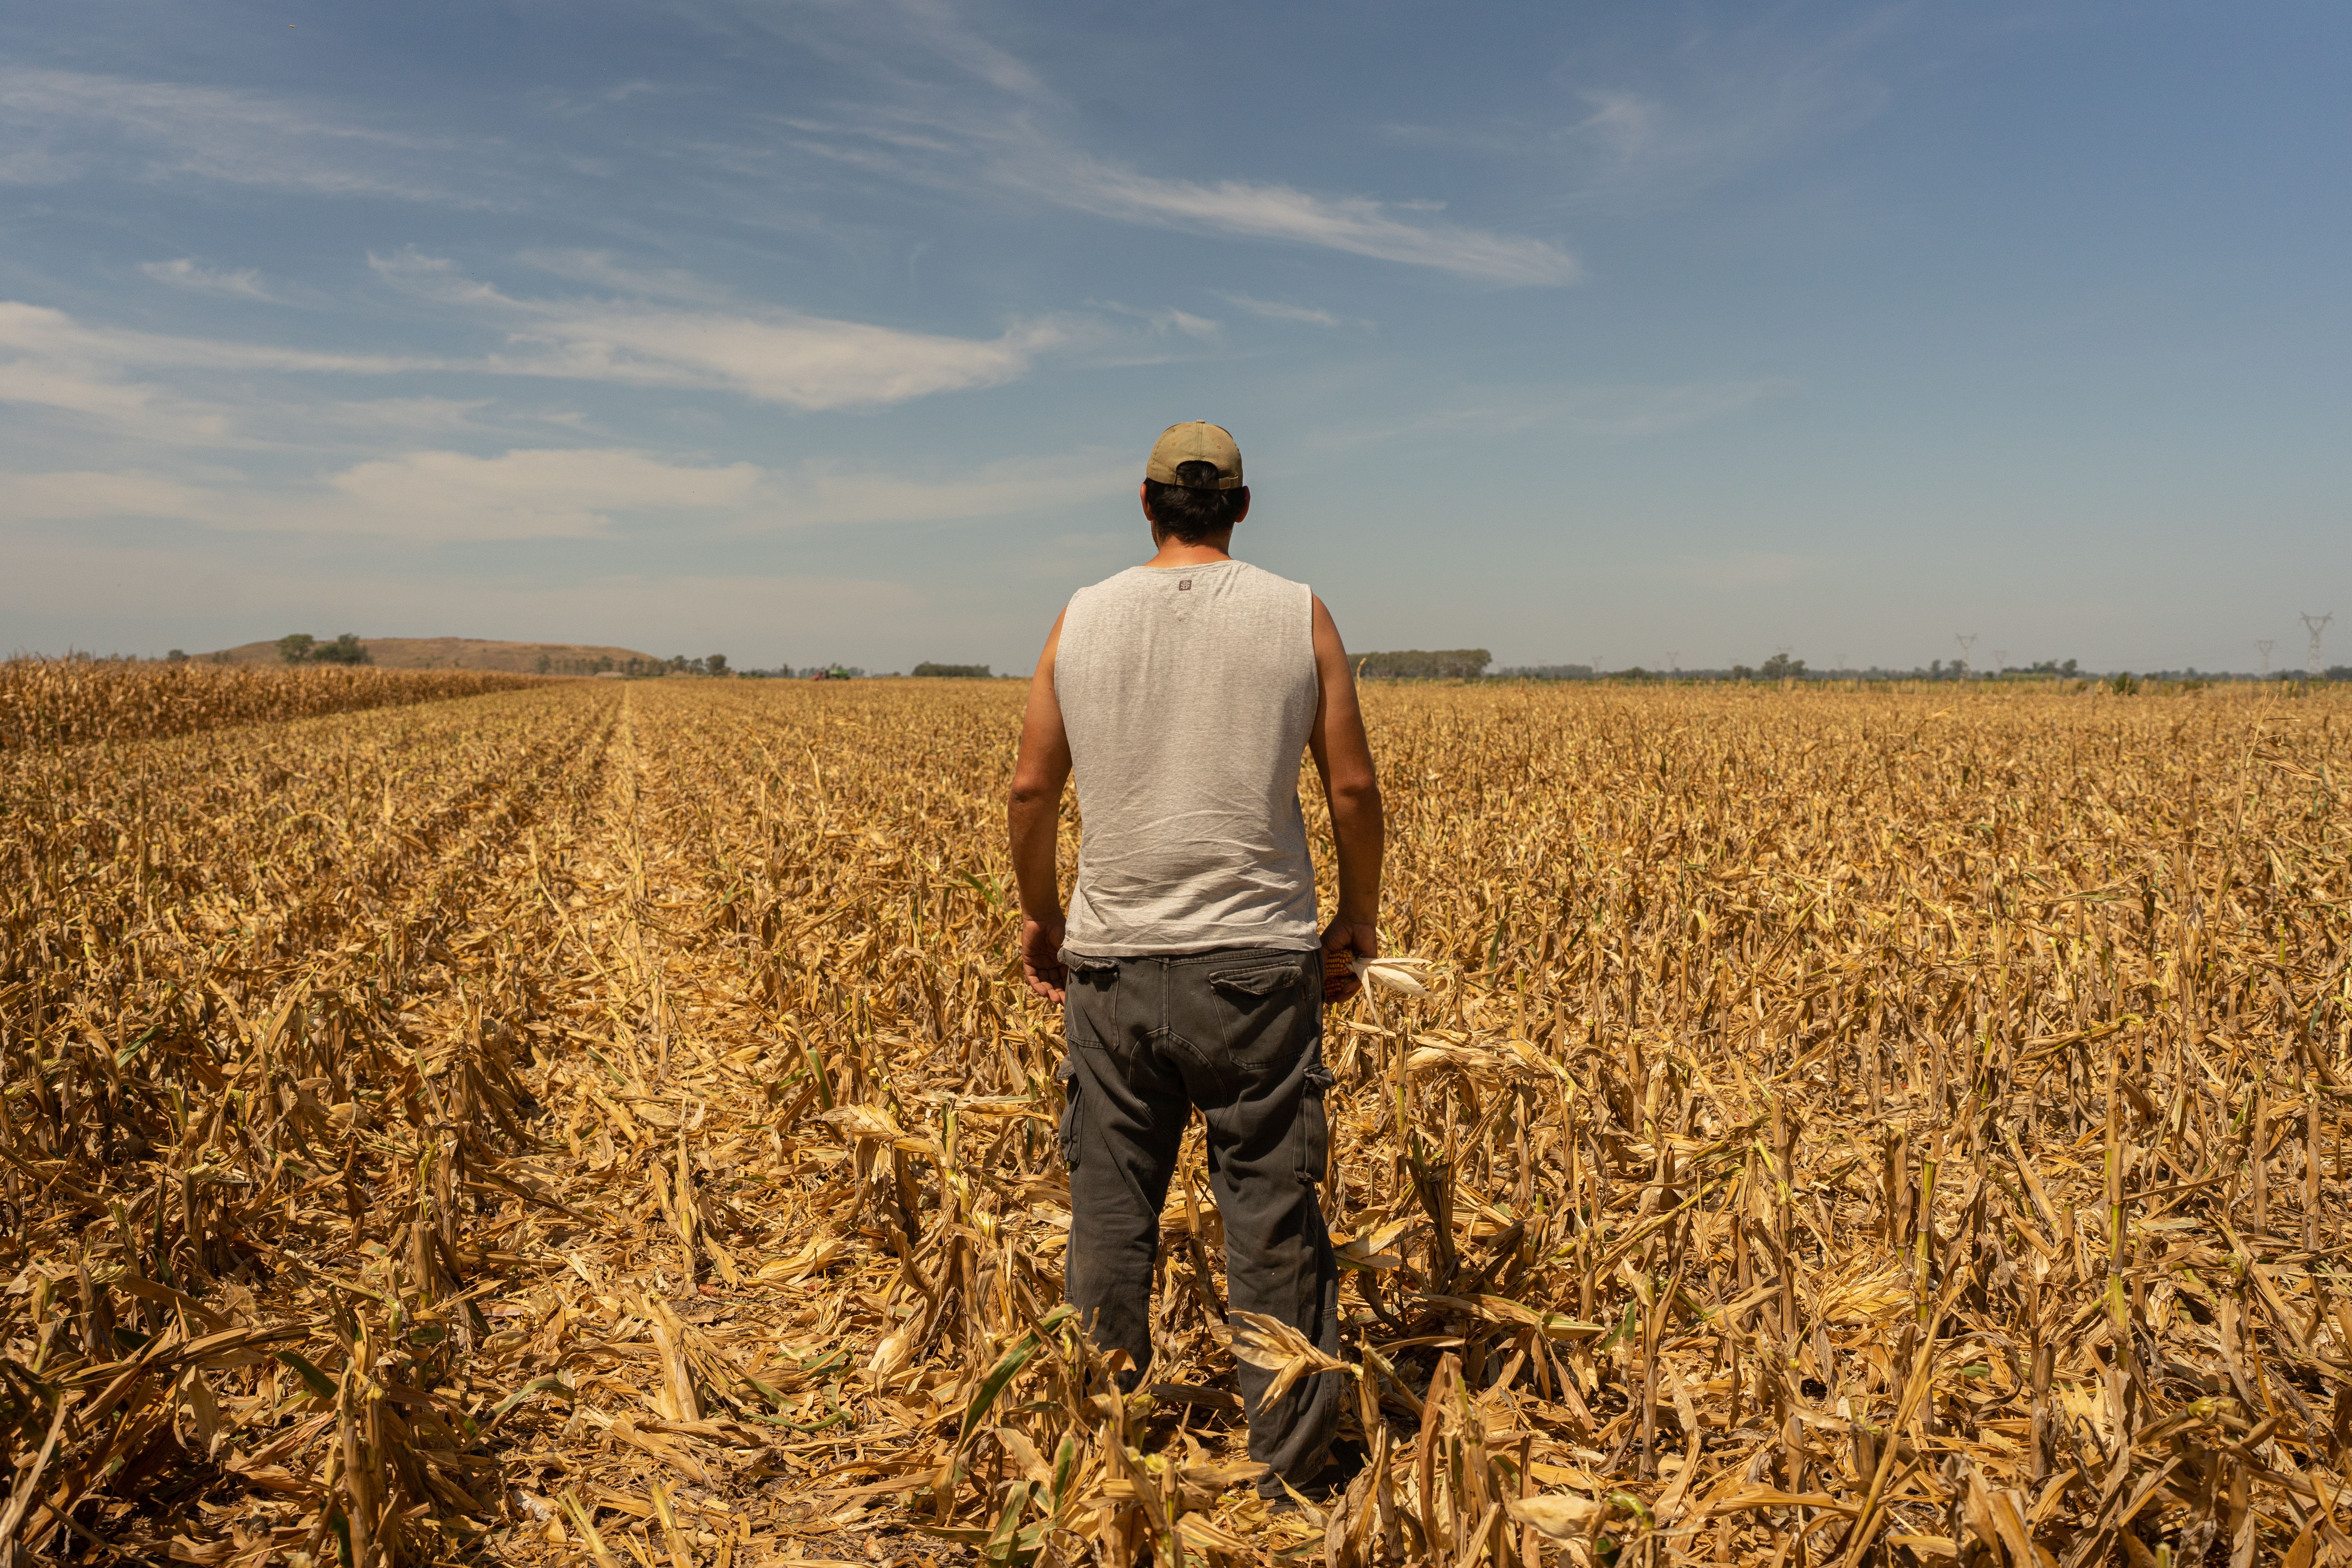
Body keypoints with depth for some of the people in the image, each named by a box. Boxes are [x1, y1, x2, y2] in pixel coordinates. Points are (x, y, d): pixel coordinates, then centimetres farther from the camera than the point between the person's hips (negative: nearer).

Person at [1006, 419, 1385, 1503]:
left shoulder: (1082, 619, 3)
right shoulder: (1298, 615, 0)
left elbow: (1030, 790, 6)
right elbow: (1353, 785, 1)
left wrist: (1038, 914, 20)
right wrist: (1360, 916, 14)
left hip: (1112, 958, 2)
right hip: (1258, 956, -1)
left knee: (1109, 1211, 13)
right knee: (1271, 1211, 8)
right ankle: (1289, 1464, 20)